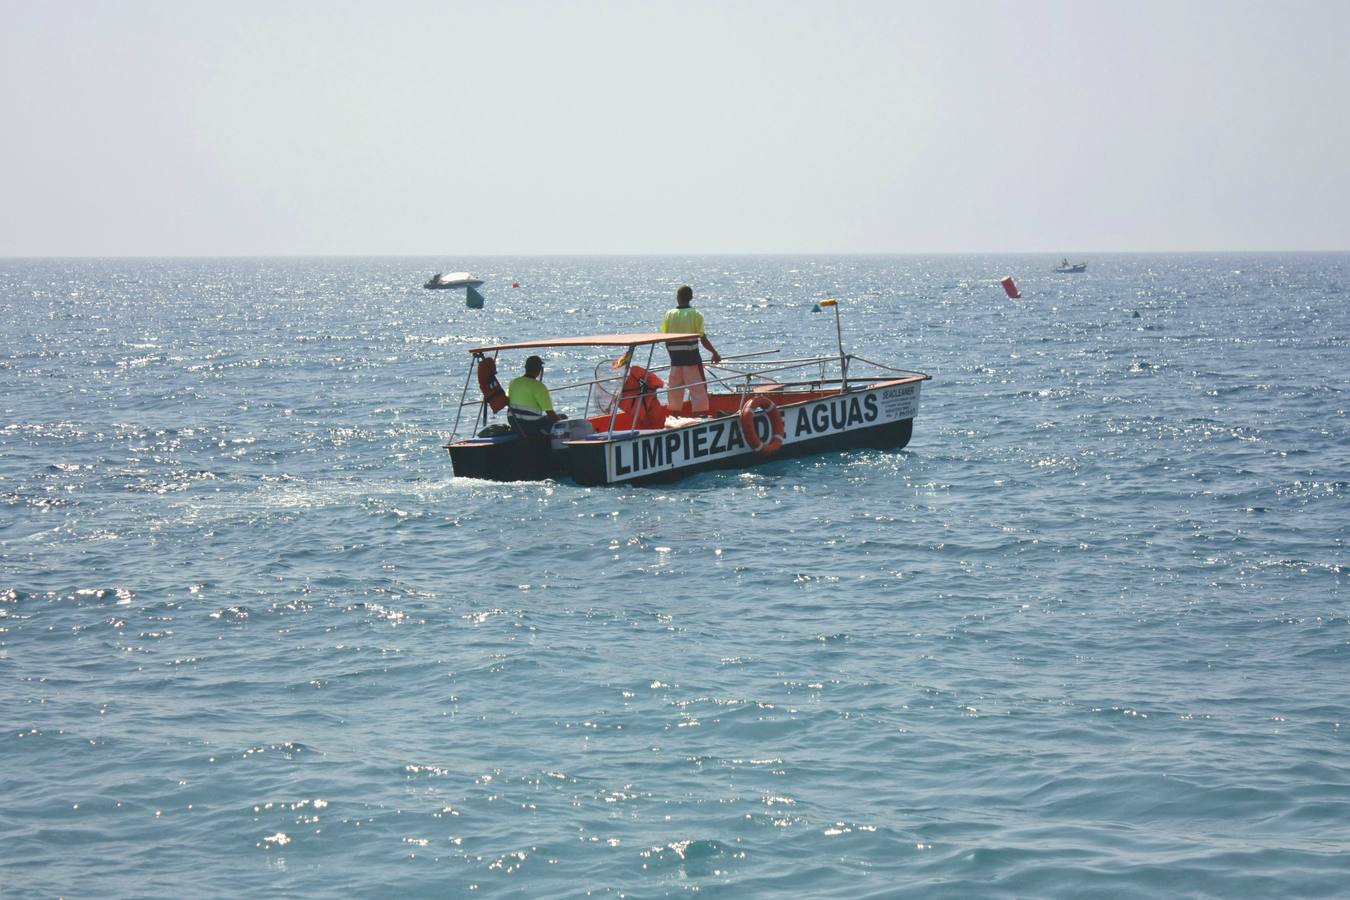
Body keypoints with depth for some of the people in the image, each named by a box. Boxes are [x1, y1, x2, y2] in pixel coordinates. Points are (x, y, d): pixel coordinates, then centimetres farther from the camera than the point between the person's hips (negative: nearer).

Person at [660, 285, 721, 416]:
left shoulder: (669, 315, 2)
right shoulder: (696, 315, -8)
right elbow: (703, 339, -10)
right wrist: (715, 353, 2)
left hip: (675, 359, 4)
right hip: (691, 356, -4)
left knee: (674, 390, 13)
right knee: (698, 388, 2)